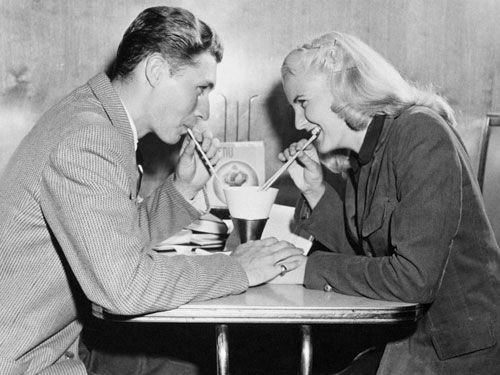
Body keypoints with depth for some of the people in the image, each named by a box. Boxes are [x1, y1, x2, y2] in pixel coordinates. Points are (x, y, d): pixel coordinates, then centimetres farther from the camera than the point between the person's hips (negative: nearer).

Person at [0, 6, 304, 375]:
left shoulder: (96, 114, 7)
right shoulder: (86, 142, -25)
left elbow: (123, 239, 13)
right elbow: (125, 284, -30)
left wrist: (183, 187, 0)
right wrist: (236, 268, -20)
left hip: (60, 341, 9)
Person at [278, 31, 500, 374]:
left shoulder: (420, 134, -20)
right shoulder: (365, 155, 6)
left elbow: (415, 278, -27)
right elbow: (363, 251, 8)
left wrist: (310, 269, -19)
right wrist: (316, 190, -4)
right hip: (415, 338, 8)